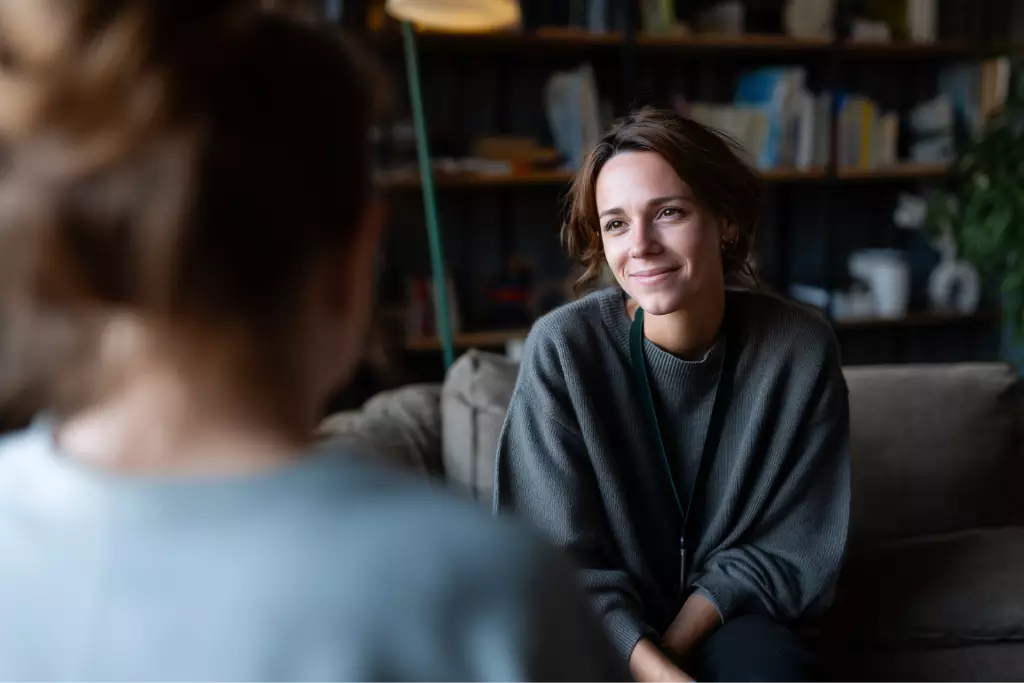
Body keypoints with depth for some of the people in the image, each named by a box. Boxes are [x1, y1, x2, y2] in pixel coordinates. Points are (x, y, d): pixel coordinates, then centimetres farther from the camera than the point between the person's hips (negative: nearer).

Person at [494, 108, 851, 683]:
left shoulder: (800, 348, -11)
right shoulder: (563, 348, -16)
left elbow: (790, 550, -4)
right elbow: (562, 561, -14)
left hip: (726, 622, 1)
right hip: (601, 628, -1)